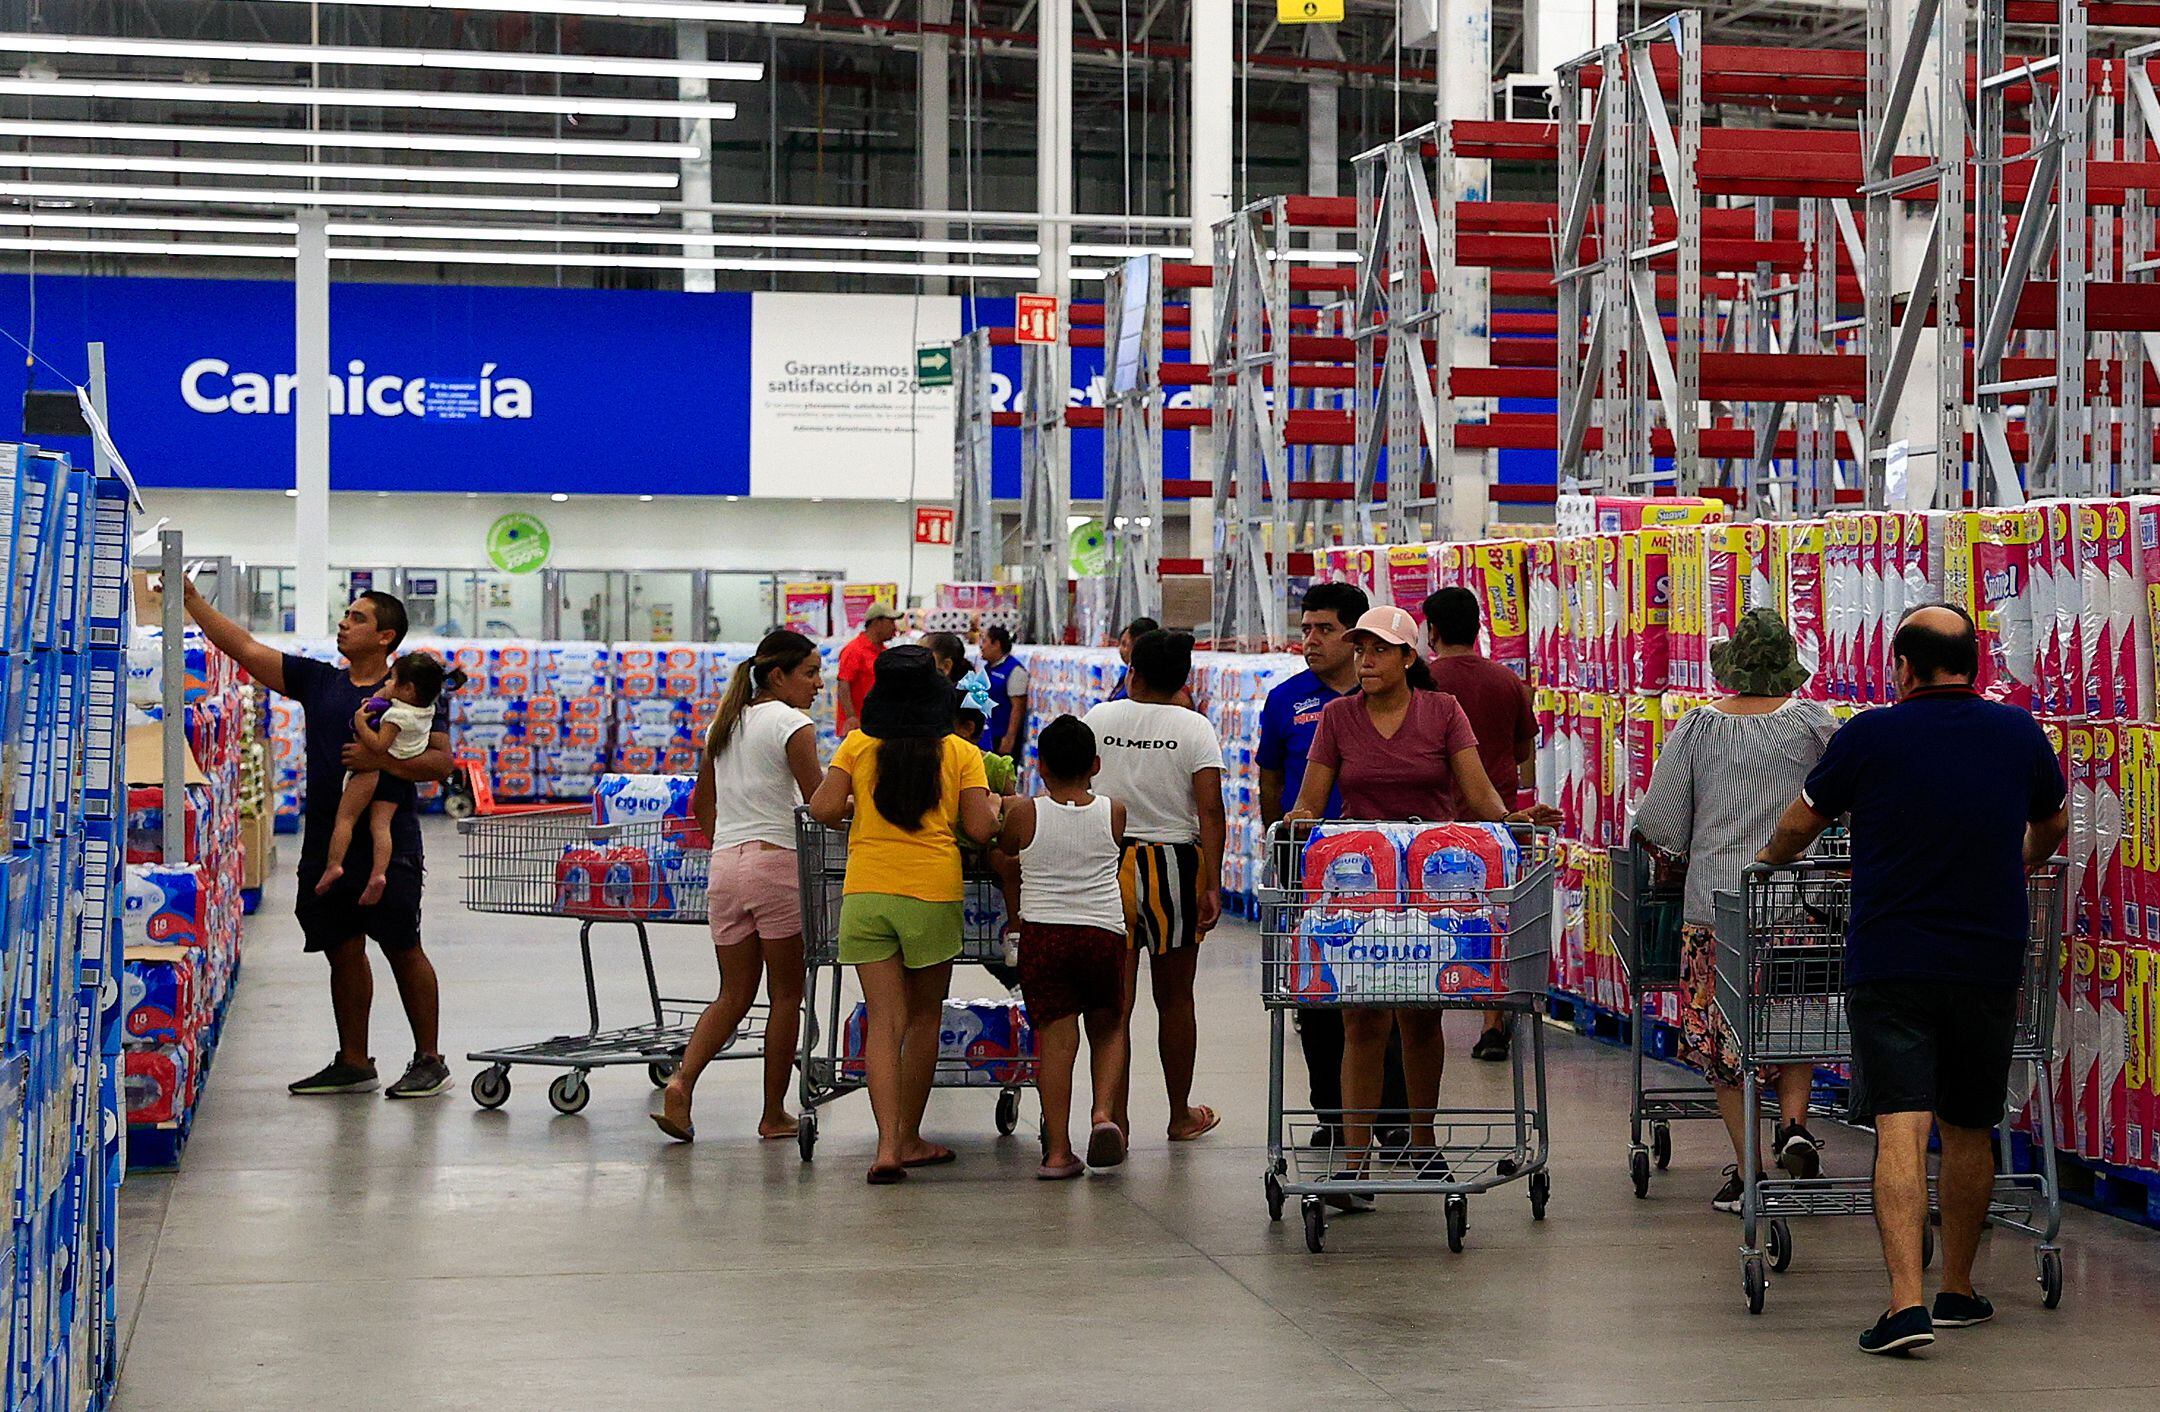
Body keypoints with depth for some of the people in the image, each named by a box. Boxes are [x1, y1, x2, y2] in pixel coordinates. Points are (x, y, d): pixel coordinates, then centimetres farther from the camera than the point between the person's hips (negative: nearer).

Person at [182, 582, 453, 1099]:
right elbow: (244, 648, 9)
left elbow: (441, 762, -7)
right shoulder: (317, 681, 11)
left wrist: (381, 760, -19)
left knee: (403, 950, -1)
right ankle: (353, 1063, 18)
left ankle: (428, 1061, 8)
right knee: (343, 952, 10)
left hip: (388, 844, -5)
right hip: (325, 841, 5)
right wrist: (190, 599, 3)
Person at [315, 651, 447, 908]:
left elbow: (379, 745, -28)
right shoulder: (427, 710, 2)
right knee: (380, 824, 0)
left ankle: (333, 864, -6)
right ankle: (379, 873, -14)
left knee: (345, 817, 1)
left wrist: (361, 723, -19)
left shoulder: (396, 716, -23)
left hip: (372, 770, -7)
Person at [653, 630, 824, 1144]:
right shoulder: (793, 725, -7)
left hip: (724, 867, 7)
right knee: (785, 994, 5)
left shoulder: (726, 723, 15)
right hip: (776, 864, -7)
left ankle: (681, 1082, -11)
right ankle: (774, 1115, 9)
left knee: (734, 994, 11)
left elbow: (700, 803, 21)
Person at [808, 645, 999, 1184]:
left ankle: (887, 1146, -12)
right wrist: (996, 806, 16)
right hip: (933, 893, -1)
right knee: (924, 1018, 15)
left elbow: (824, 809, -5)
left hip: (866, 892, 1)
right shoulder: (961, 753, 2)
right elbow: (980, 830, -5)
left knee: (884, 1020, 1)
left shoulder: (857, 745, 4)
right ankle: (909, 1139, 23)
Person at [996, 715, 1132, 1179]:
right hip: (1104, 932, 1)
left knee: (1055, 1037, -1)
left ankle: (1058, 1152, -3)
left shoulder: (1023, 814, -1)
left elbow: (1003, 847, 18)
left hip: (1041, 933, -1)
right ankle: (1103, 1111, -4)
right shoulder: (1115, 814, 3)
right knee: (1108, 1028, 18)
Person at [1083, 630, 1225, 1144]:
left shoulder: (1099, 719, 3)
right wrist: (1212, 884, -10)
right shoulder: (1195, 727, -2)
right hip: (1175, 865, -1)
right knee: (1175, 998, 12)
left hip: (1107, 864, 1)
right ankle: (1181, 1115, 24)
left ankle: (1114, 1113, -9)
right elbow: (1210, 808, -10)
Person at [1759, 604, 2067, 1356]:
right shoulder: (2020, 734, 4)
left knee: (1901, 1127, -8)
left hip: (1889, 964, -3)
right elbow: (2051, 828, 24)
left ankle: (1906, 1300, -20)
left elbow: (1797, 825, 9)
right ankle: (1958, 1290, 28)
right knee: (1967, 1130, 15)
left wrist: (1767, 861, 31)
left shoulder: (1871, 736, -6)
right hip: (1990, 963, 3)